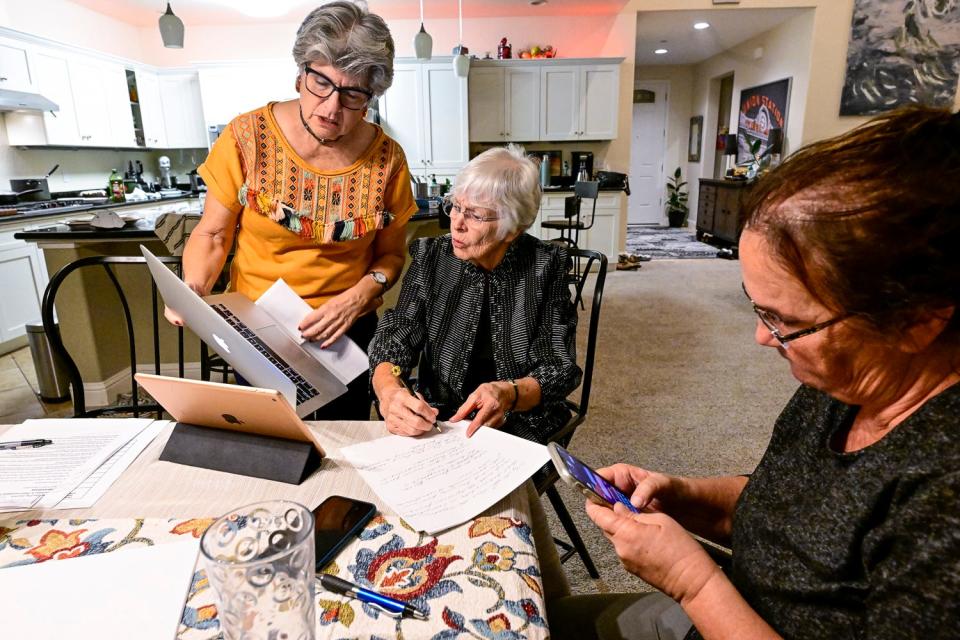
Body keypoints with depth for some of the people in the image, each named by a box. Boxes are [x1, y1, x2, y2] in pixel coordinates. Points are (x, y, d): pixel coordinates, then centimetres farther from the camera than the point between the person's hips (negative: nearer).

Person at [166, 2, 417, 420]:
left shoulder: (386, 160, -10)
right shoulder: (247, 138, -11)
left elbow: (390, 254, 0)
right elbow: (212, 234, -3)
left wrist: (358, 297, -18)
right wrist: (192, 289, -21)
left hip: (348, 334, 1)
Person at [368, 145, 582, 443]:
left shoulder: (546, 266, -7)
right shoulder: (431, 256, -3)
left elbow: (560, 368, -6)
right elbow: (393, 341, -7)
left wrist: (509, 395, -27)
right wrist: (389, 390, -29)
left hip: (522, 426, -1)